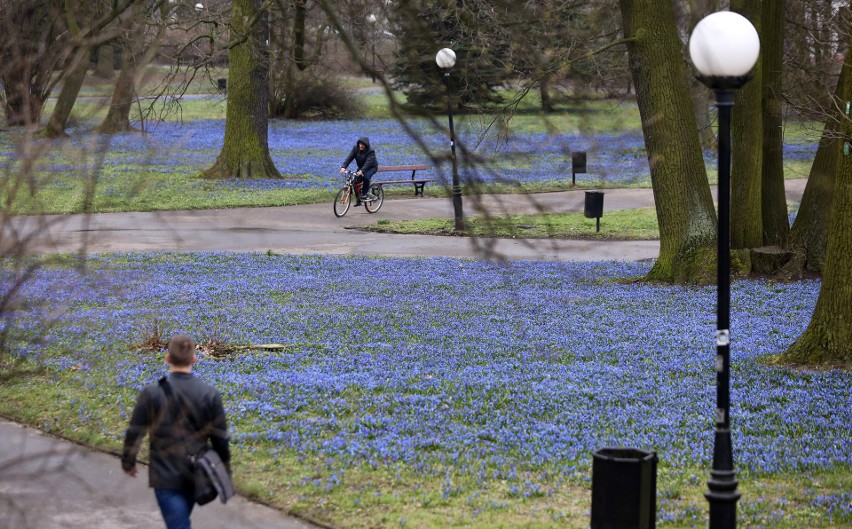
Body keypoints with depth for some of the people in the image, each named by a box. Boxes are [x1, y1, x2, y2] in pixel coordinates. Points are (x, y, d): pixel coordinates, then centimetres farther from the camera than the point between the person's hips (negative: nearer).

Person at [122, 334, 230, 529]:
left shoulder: (151, 393, -13)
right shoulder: (210, 395, -8)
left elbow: (135, 432, -5)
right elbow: (220, 437, -2)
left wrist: (128, 462, 13)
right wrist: (225, 471, 11)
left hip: (166, 476, -3)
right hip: (196, 475, 4)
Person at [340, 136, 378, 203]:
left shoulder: (371, 151, -26)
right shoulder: (355, 148, -11)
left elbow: (368, 162, -38)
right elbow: (349, 157, -19)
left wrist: (361, 171, -53)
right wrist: (343, 167, -34)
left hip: (371, 167, -5)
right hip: (361, 167, 5)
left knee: (365, 177, -34)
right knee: (356, 182, -11)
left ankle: (364, 193, -13)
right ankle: (358, 200, 4)